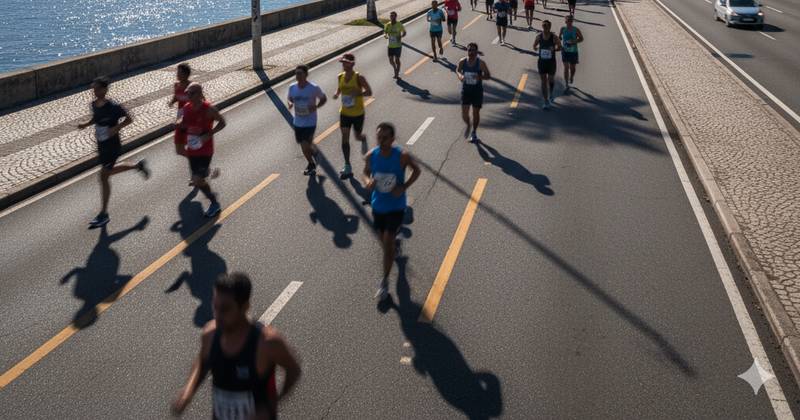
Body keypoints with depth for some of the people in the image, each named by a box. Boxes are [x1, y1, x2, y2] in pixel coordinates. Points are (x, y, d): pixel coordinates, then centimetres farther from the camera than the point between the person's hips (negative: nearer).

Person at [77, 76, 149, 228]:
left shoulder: (113, 106, -21)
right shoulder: (94, 104, 0)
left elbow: (129, 119, -12)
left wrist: (116, 128, -26)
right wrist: (86, 124, 0)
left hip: (112, 146, -8)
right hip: (101, 145, 8)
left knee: (104, 177, -5)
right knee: (109, 171, 24)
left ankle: (103, 214, 5)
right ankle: (138, 166, 48)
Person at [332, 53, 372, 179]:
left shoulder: (359, 77, -16)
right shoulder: (340, 77, -2)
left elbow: (369, 92, -16)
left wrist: (357, 93, -34)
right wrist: (337, 94, -8)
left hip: (358, 114, -3)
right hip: (344, 113, 3)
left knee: (358, 136, 13)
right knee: (345, 138, -3)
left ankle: (363, 137, 56)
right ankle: (347, 168, 1)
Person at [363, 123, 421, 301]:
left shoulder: (402, 156, -22)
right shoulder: (370, 156, -13)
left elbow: (416, 170, -5)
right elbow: (366, 172, 5)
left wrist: (404, 187, -18)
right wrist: (368, 181, -19)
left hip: (396, 207, -4)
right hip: (378, 205, 4)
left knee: (388, 243, -7)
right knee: (383, 238, 21)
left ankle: (385, 281, 7)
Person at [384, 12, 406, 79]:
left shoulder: (399, 25, -6)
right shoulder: (387, 25, 1)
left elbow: (404, 32, 2)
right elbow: (385, 33, -1)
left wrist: (401, 36, -20)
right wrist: (385, 35, -27)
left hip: (398, 45, -3)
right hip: (390, 46, 3)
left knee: (397, 59, -2)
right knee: (391, 60, 5)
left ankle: (397, 74, 9)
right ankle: (395, 69, 33)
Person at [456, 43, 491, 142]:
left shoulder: (481, 63, -14)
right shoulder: (462, 62, -9)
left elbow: (488, 76, -7)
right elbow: (457, 70, 12)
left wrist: (480, 77, -28)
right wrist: (460, 75, -12)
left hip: (477, 91, -1)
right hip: (465, 90, 1)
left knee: (476, 113, 9)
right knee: (464, 113, -3)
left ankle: (474, 132, 30)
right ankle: (468, 125, 32)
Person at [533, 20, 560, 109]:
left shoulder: (554, 37, -11)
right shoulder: (539, 36, -4)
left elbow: (559, 47, -1)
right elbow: (534, 45, 11)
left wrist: (554, 49, -23)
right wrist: (535, 47, -14)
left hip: (551, 62, -1)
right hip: (541, 62, 1)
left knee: (551, 80, 8)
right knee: (543, 82, 1)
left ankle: (550, 93, 41)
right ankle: (546, 101, 8)